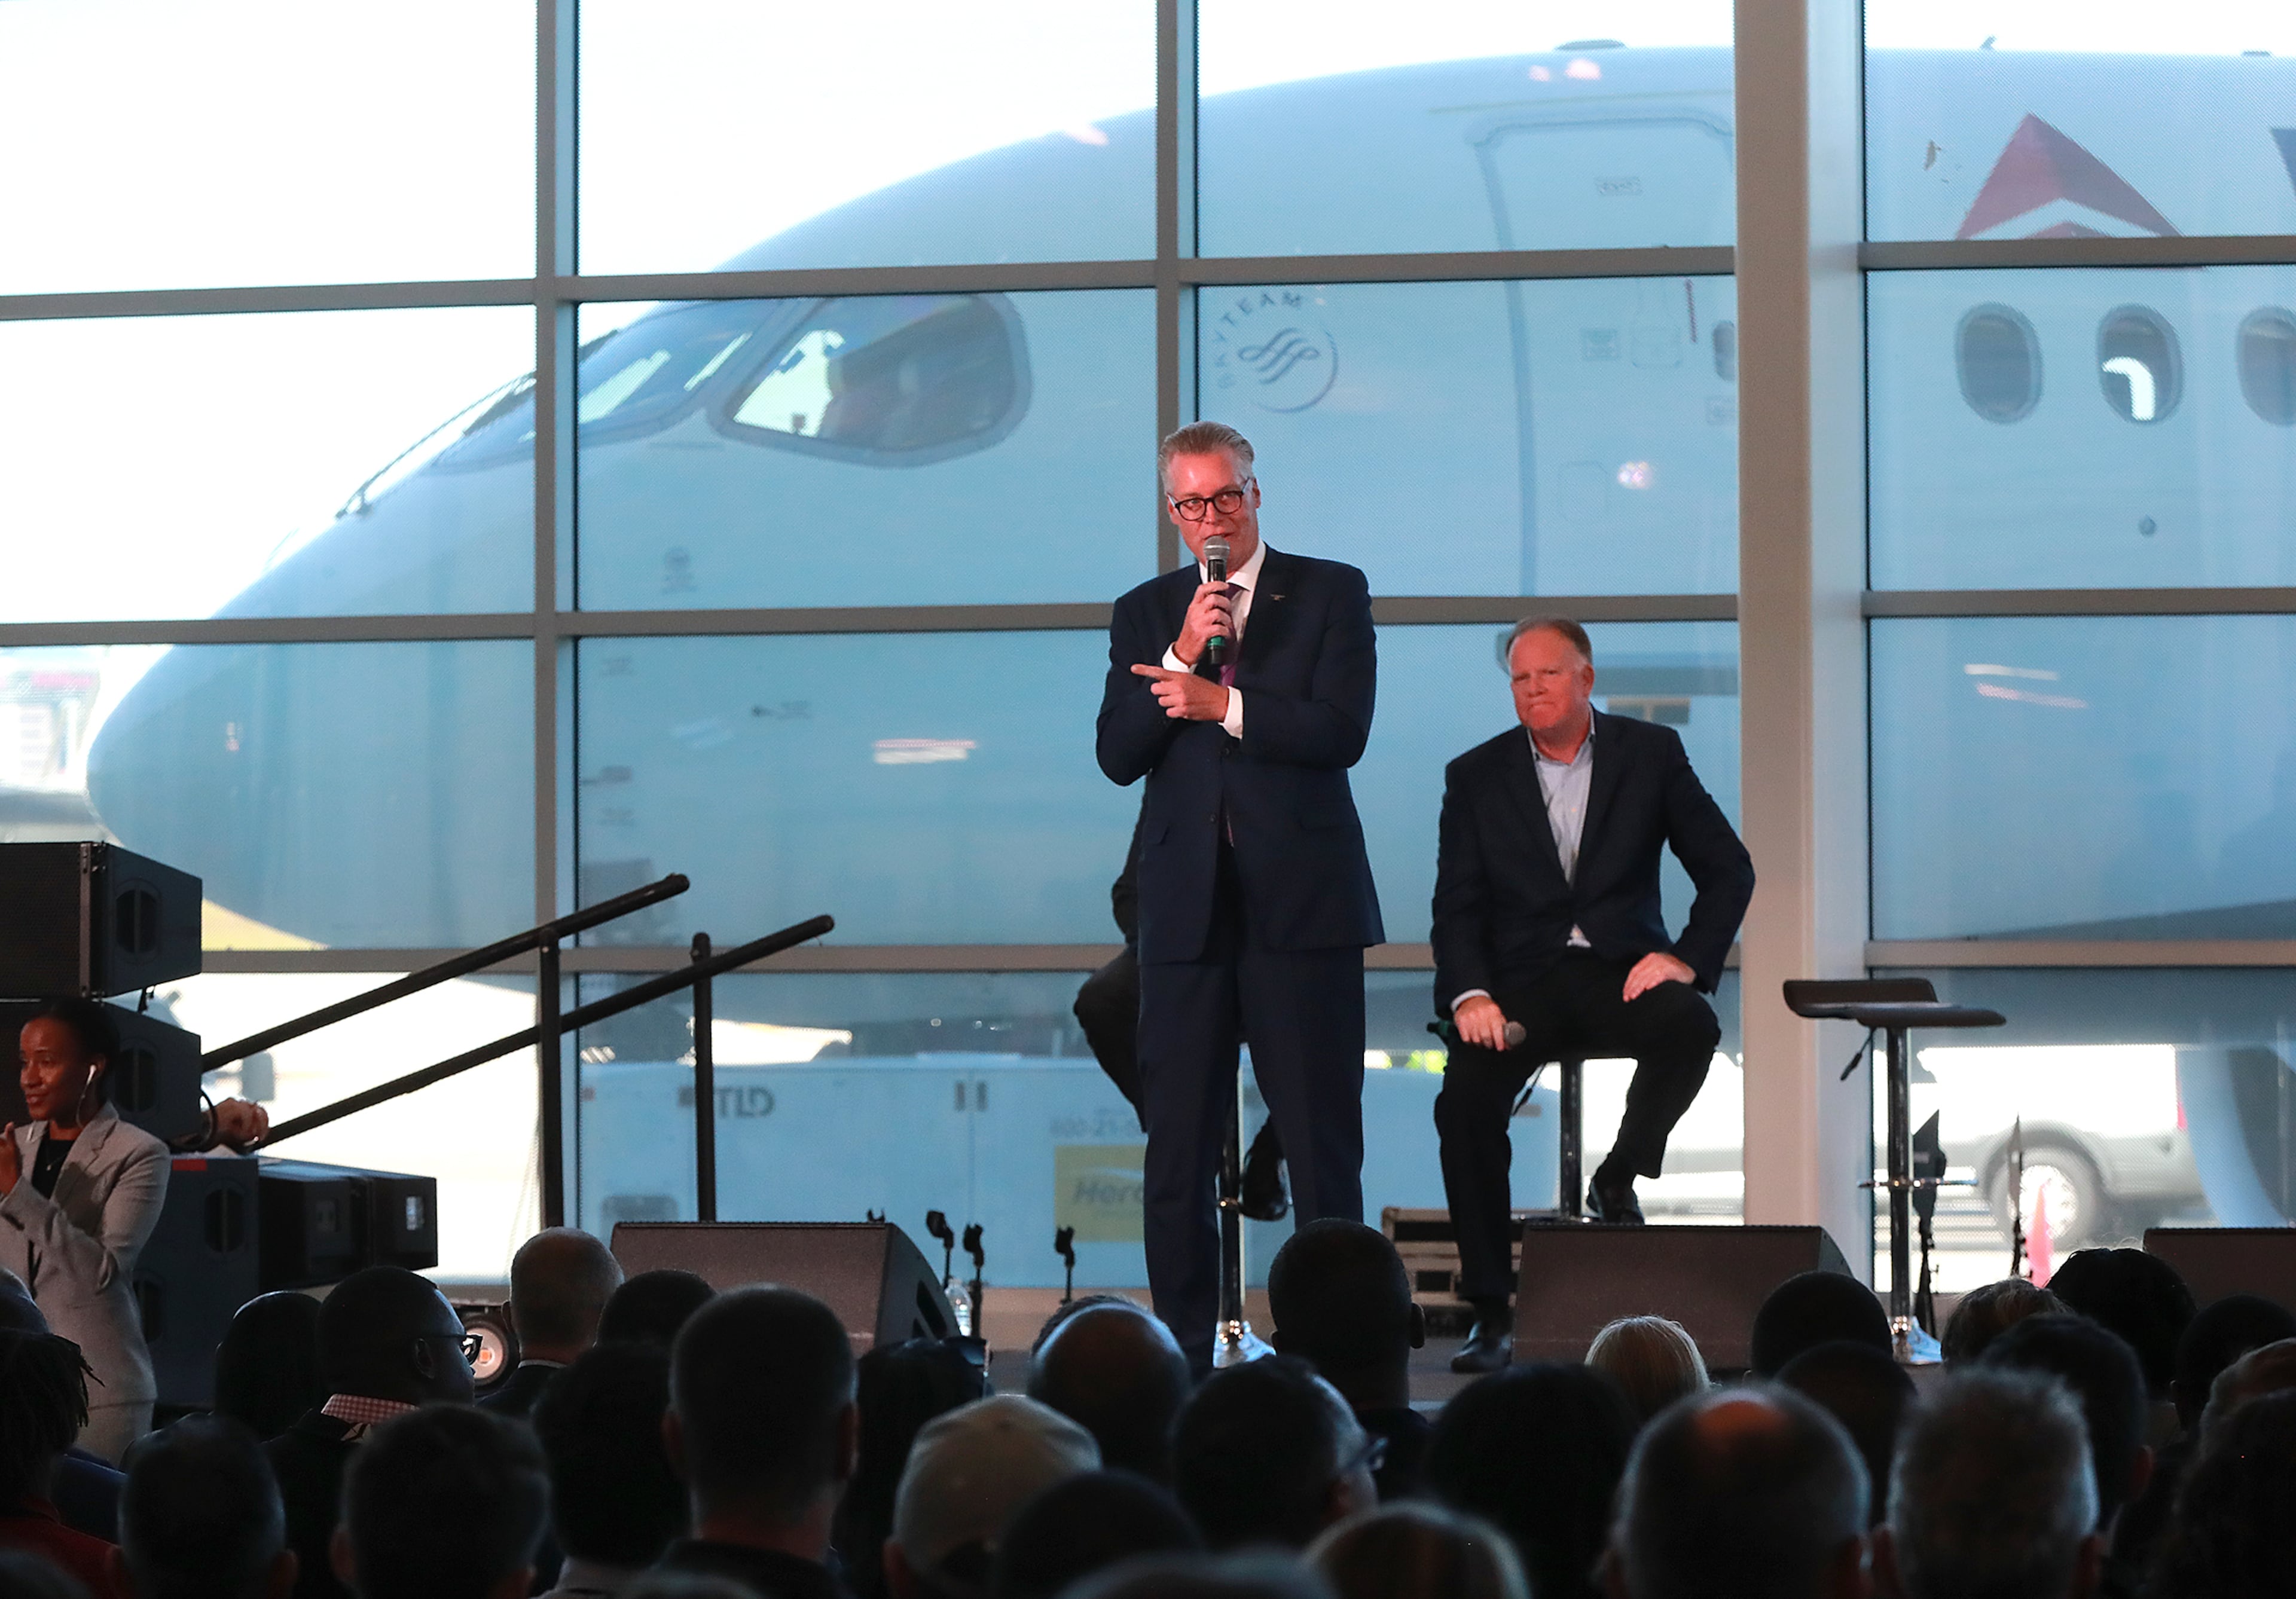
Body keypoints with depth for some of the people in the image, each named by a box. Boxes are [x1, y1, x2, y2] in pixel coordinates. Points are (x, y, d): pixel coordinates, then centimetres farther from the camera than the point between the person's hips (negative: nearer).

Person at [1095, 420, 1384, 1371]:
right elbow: (1118, 757, 0)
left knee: (1323, 1141, 0)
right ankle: (1183, 1353, 6)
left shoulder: (1330, 594, 4)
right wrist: (1185, 654, -10)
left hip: (1300, 901, -2)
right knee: (1178, 1144, 1)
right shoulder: (1146, 614, 12)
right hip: (1187, 908, 2)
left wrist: (1221, 704, -12)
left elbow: (1341, 730, -9)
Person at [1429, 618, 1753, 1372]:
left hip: (1621, 970, 0)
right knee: (1466, 1097, -28)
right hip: (1522, 978, 0)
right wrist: (1469, 994, -15)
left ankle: (1619, 1180, -9)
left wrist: (1687, 959, -10)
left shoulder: (1651, 753, 7)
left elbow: (1728, 868, 6)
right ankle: (1491, 1314, -19)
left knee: (1690, 1027, -35)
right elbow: (1458, 907, 4)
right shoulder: (1476, 777, 10)